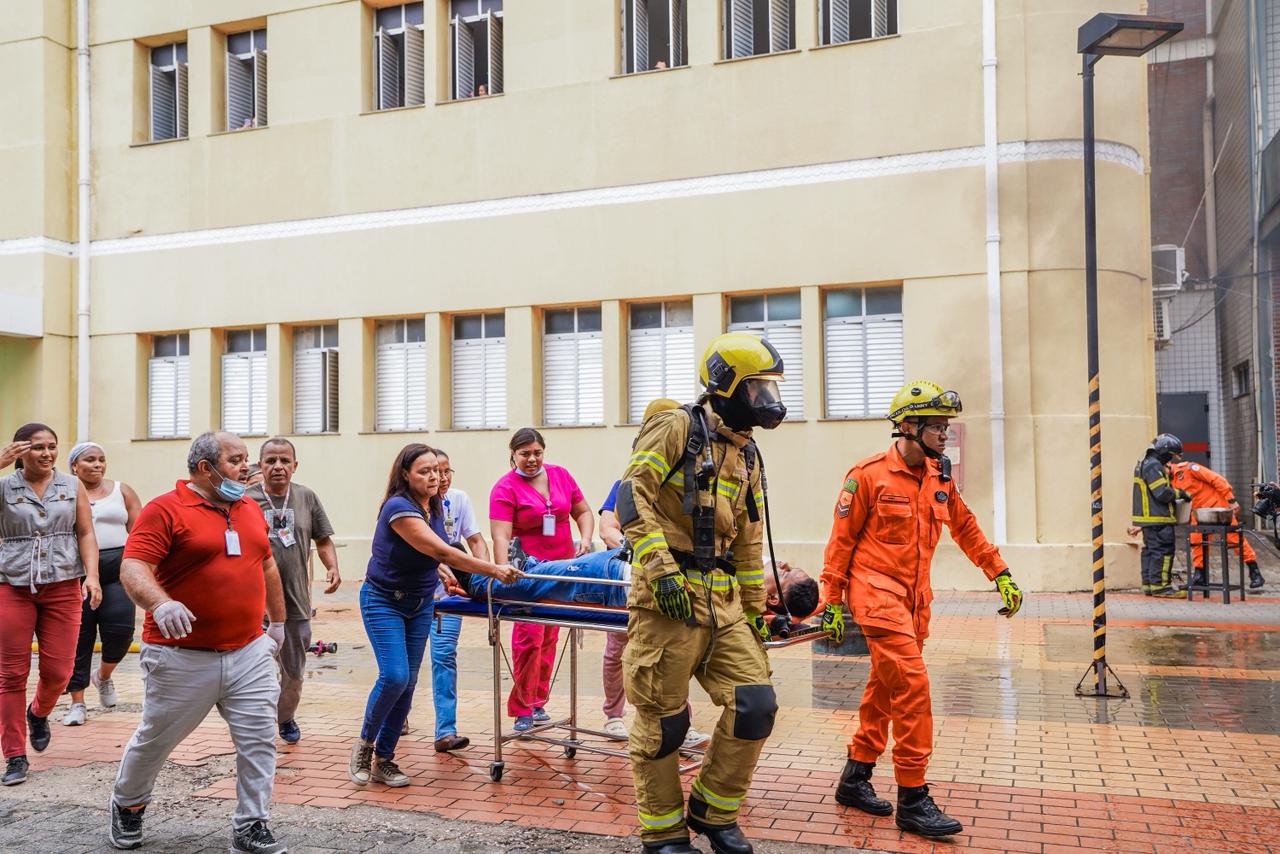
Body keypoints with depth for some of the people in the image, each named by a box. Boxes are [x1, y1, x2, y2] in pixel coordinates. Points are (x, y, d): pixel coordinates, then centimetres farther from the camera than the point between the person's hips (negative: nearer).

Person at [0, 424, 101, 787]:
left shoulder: (72, 486, 6)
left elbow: (86, 534, 5)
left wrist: (92, 575, -8)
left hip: (63, 586, 1)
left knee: (58, 671, 2)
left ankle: (38, 713, 37)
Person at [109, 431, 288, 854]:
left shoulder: (251, 509, 11)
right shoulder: (165, 509, -10)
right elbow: (133, 568, -19)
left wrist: (278, 620, 26)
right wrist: (161, 604, -38)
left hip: (249, 652, 5)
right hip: (183, 656, -4)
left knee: (259, 740, 0)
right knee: (155, 740, 14)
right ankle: (127, 805, 40)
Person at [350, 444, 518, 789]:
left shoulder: (436, 506, 0)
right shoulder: (398, 508, -25)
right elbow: (440, 550, -33)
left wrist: (441, 571, -3)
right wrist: (493, 570, -35)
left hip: (420, 604, 7)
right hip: (384, 601, -7)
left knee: (408, 683, 3)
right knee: (394, 676, -17)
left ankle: (384, 760, 14)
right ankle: (364, 744, 8)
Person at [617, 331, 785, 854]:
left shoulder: (746, 456, 18)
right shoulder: (678, 429, -5)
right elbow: (633, 496, -15)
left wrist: (755, 612, 21)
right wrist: (661, 569, -23)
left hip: (723, 600, 7)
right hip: (669, 596, -7)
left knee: (756, 706, 1)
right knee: (663, 722, 1)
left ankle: (713, 811, 20)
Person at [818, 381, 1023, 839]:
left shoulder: (939, 478, 8)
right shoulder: (869, 475, -11)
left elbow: (965, 528, 19)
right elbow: (841, 539, -7)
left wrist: (1001, 575, 16)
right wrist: (832, 602, -6)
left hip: (914, 597, 7)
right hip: (877, 592, -7)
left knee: (884, 689, 13)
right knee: (912, 685, -14)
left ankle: (855, 779, 27)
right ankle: (912, 800, -5)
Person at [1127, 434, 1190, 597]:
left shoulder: (1144, 464, 18)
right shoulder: (1153, 466, -16)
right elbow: (1162, 493, -21)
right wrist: (1180, 493, -6)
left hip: (1147, 517, 11)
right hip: (1157, 518, -11)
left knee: (1150, 550, 13)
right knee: (1163, 550, -8)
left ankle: (1148, 584, 17)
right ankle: (1159, 586, -8)